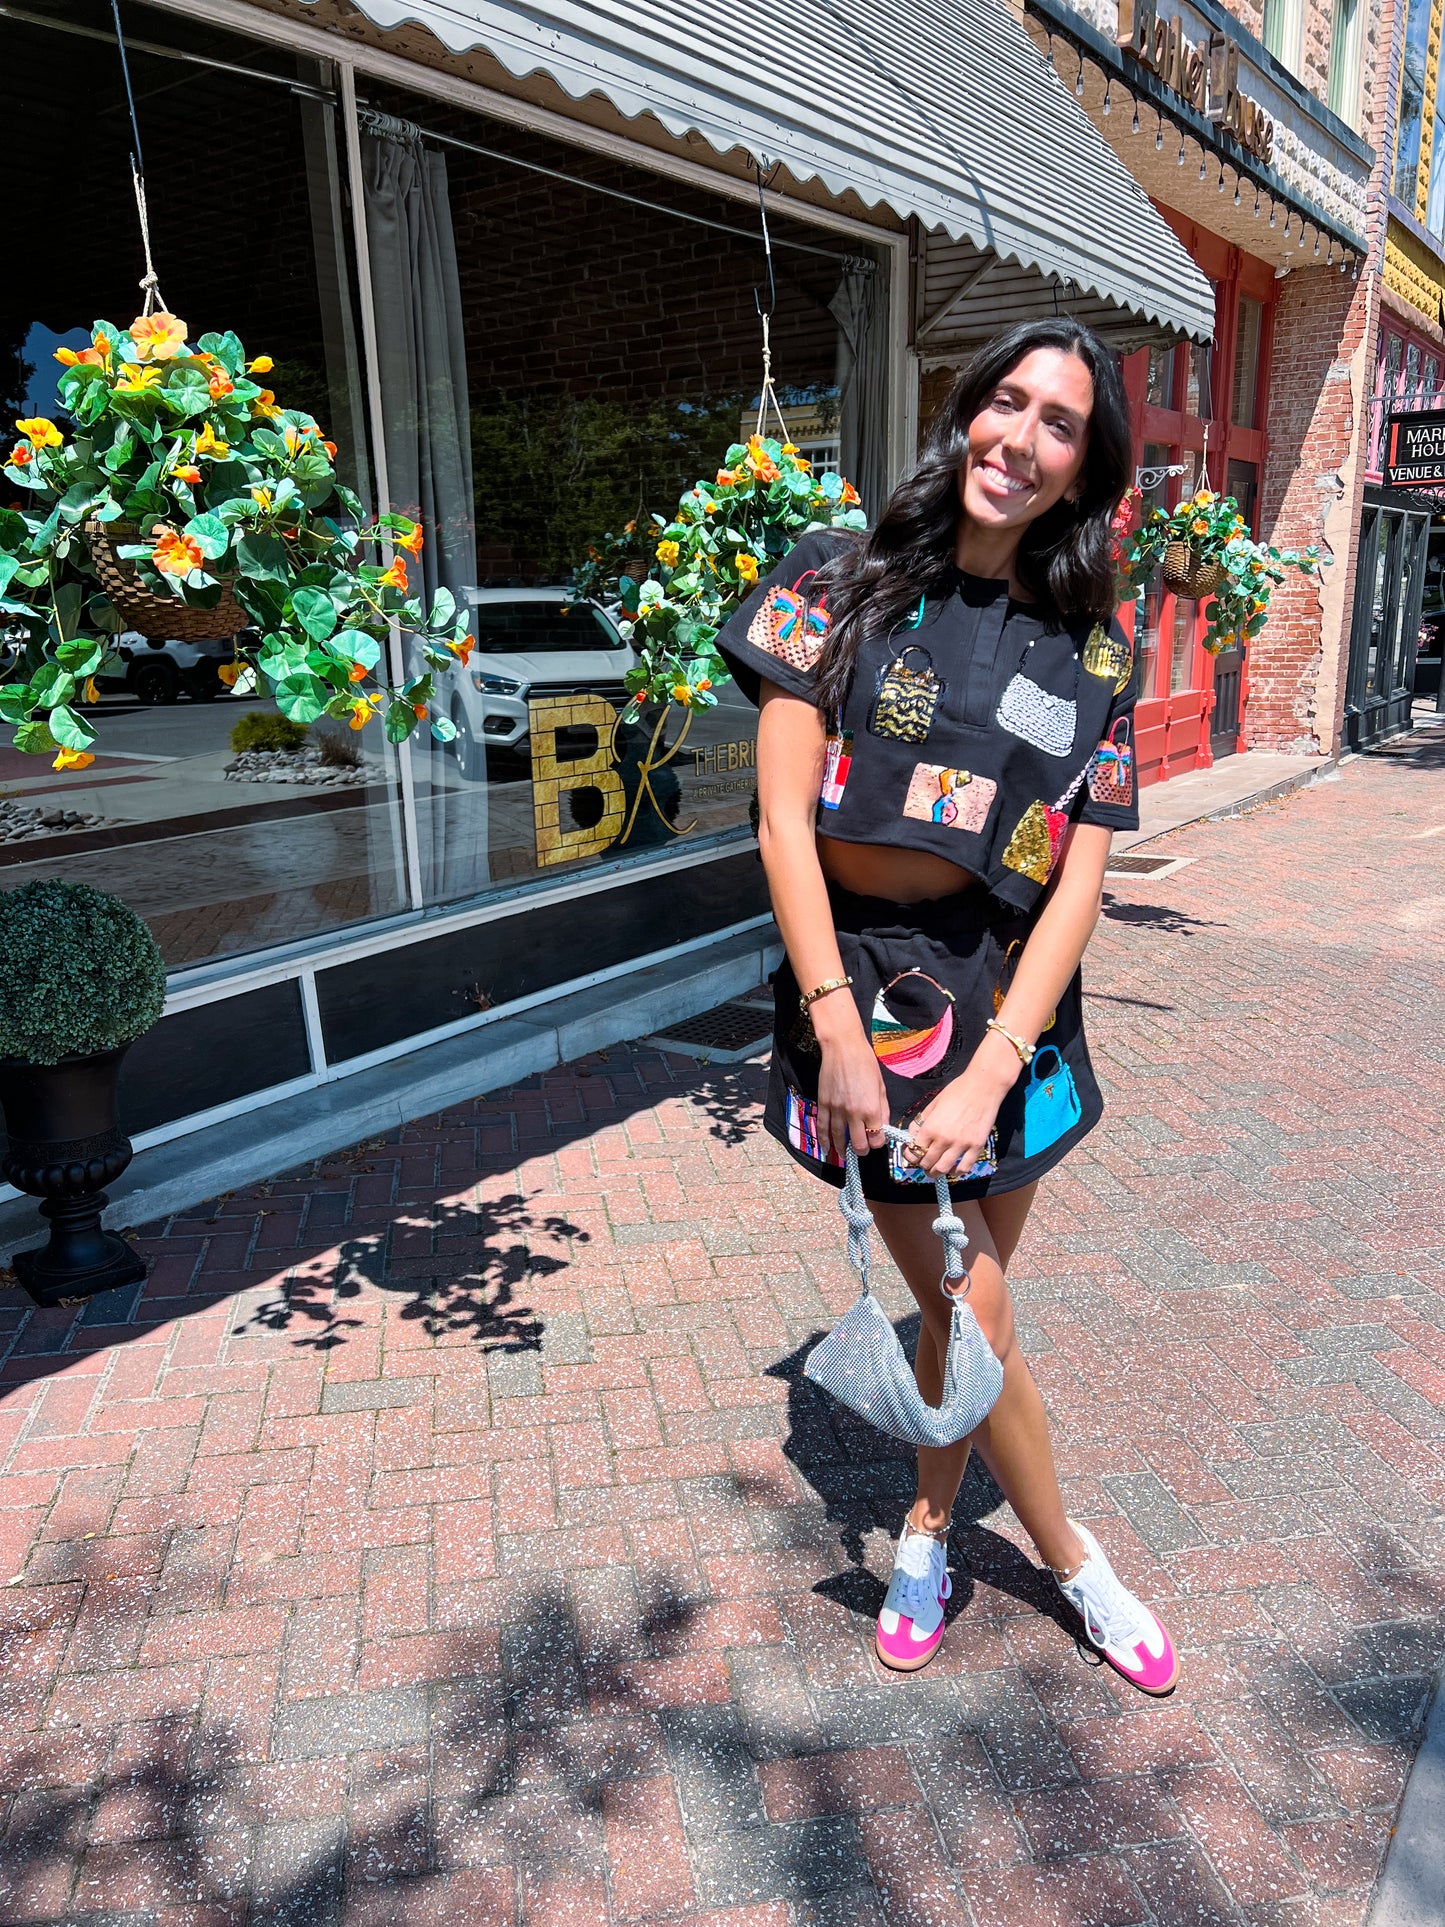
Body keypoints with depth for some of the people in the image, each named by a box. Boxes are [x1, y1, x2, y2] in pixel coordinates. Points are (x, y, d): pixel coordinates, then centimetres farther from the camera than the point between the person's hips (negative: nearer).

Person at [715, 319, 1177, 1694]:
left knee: (967, 1297, 12)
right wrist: (839, 1034, -16)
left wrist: (994, 1067, -15)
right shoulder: (843, 586, -3)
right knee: (972, 1313, 6)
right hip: (862, 982, -2)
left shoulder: (1091, 655, 3)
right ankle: (1073, 1561, 33)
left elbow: (1081, 876, -3)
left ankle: (927, 1535, 40)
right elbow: (784, 816, -9)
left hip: (1009, 997, 3)